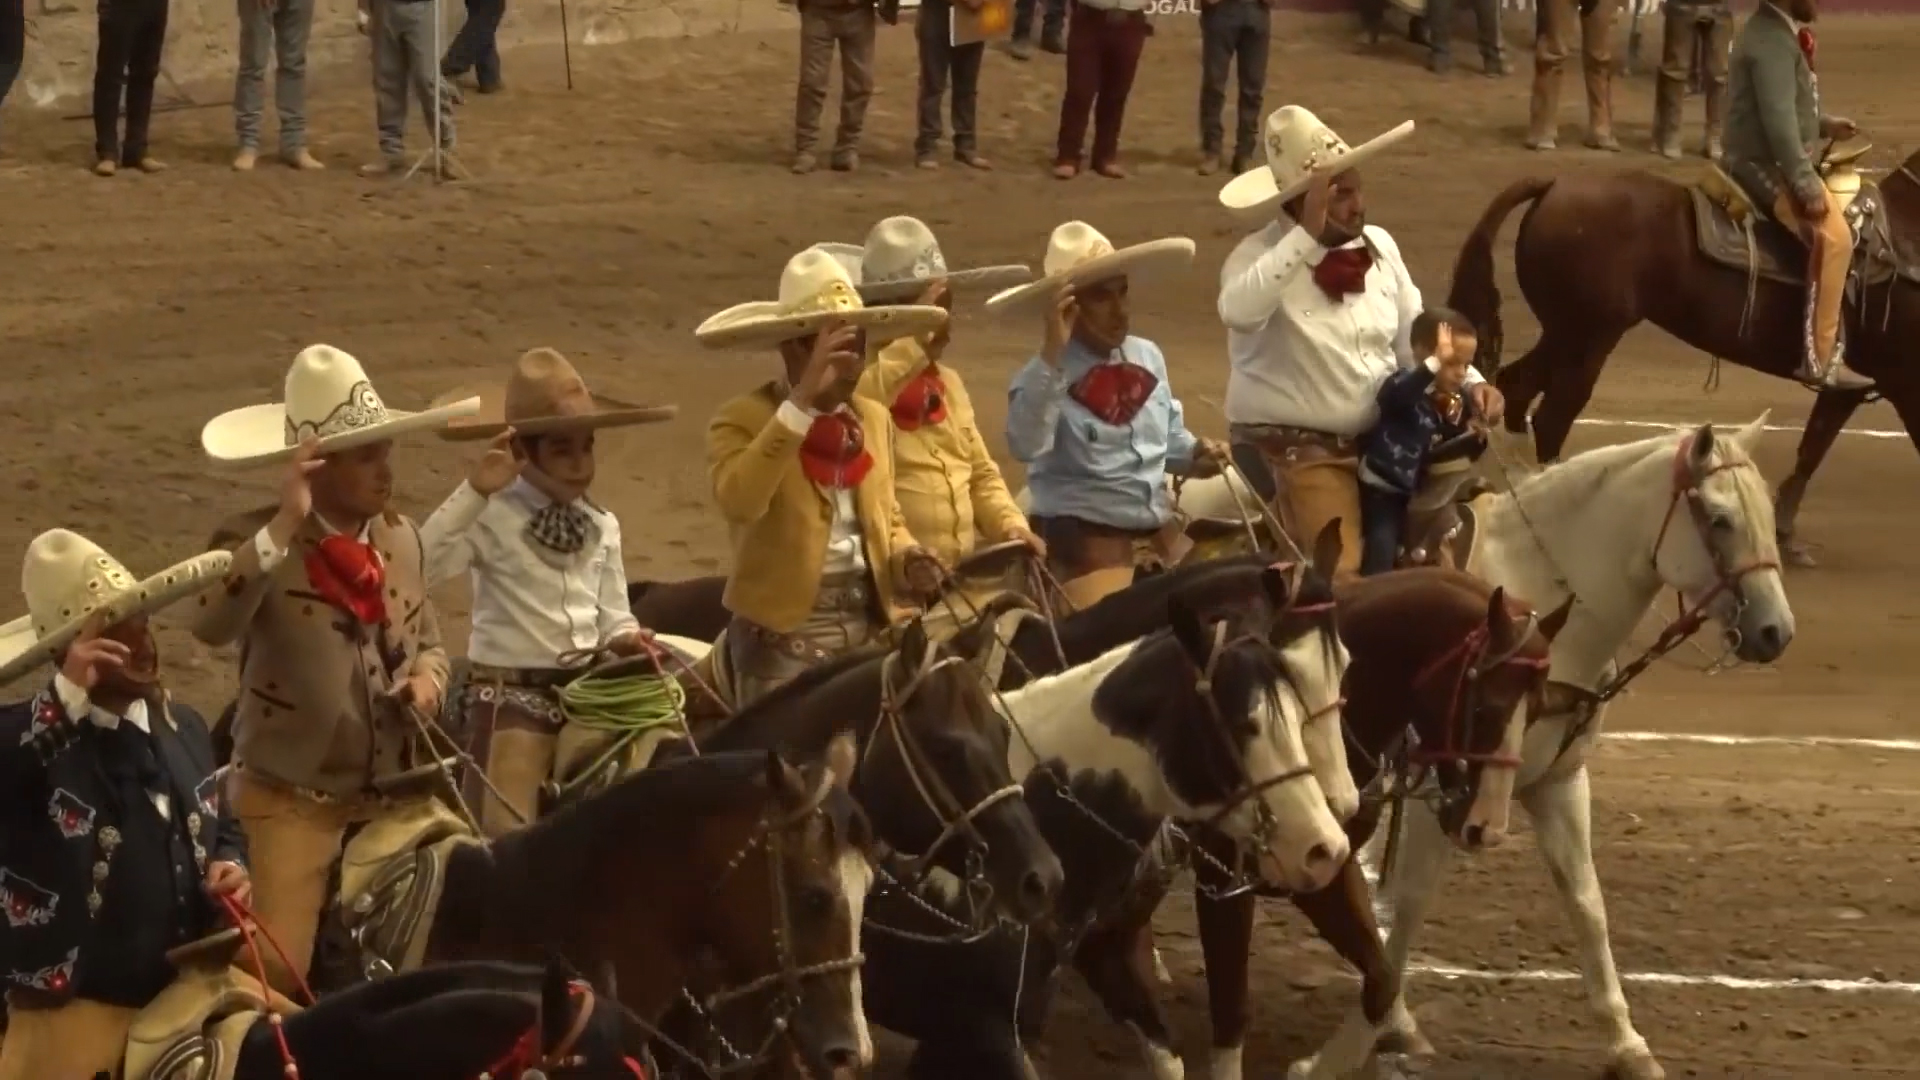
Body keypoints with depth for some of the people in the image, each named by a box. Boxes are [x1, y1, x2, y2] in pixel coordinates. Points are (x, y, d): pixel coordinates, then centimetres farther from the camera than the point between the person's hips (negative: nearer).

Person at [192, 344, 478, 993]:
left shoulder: (401, 538, 4)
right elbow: (211, 625, -35)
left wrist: (427, 678, -6)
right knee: (279, 974, -11)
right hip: (294, 799, -5)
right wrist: (286, 527, -37)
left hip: (398, 794, 5)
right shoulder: (266, 549, -14)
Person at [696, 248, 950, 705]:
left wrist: (906, 560, 0)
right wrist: (801, 401, -30)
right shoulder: (742, 421, -7)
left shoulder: (874, 419, 12)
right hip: (785, 630, -6)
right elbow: (739, 500, -28)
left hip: (870, 624, 6)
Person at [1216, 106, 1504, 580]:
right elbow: (1239, 311, -38)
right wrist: (1308, 235, -37)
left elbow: (1417, 341, 14)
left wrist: (1470, 382, -4)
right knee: (1342, 574, -18)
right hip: (1297, 451, -6)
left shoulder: (1378, 246, 5)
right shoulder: (1259, 256, -14)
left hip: (1381, 443, 6)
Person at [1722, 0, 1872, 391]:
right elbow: (1779, 121, -27)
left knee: (1849, 209, 24)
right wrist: (1807, 186, -27)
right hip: (1765, 165, -12)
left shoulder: (1777, 33, 14)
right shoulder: (1773, 41, -20)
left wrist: (1825, 125, 14)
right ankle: (1821, 359, -27)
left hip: (1771, 162, 12)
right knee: (1833, 236, -25)